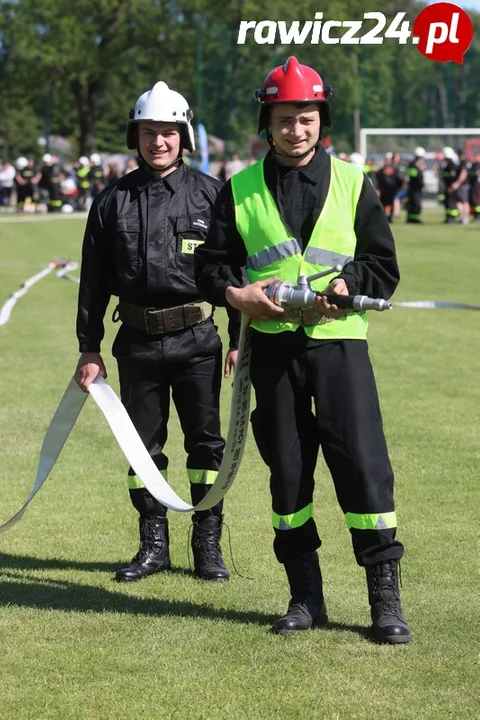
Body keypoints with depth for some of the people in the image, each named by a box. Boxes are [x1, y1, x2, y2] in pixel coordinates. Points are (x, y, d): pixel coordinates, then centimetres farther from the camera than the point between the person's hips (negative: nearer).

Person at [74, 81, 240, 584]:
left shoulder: (209, 194, 0)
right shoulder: (114, 200, 4)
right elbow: (94, 279, 8)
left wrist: (240, 340, 0)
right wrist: (89, 348, 6)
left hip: (197, 339, -2)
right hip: (137, 340, 2)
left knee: (205, 442, 3)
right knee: (143, 444, 8)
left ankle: (208, 546, 13)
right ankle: (153, 545, 19)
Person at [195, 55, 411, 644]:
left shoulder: (352, 183, 6)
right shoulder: (240, 190, 8)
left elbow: (384, 268, 6)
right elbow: (210, 263, 9)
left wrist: (345, 285, -12)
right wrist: (234, 293, -12)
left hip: (338, 341, -1)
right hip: (271, 346, 2)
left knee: (364, 464, -8)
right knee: (287, 471, 6)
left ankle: (385, 596, 0)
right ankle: (305, 595, 17)